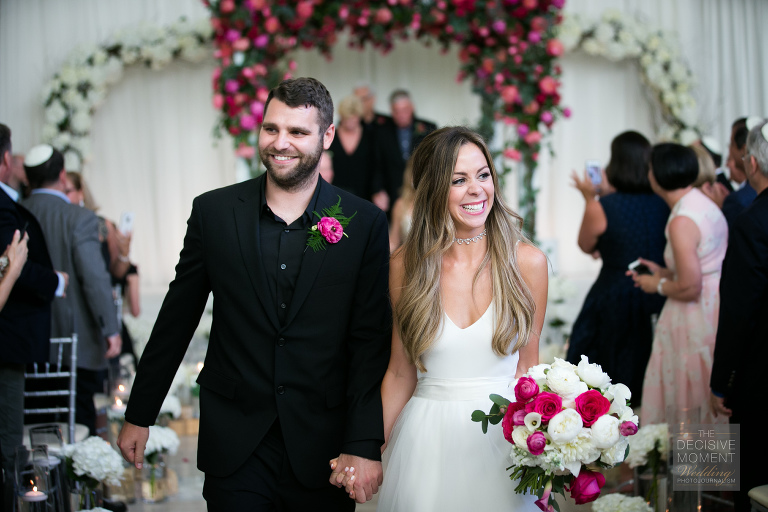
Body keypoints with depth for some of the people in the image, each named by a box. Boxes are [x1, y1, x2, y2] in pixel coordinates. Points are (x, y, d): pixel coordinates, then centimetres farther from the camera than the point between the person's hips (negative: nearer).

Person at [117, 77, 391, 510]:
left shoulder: (366, 224, -4)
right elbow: (176, 320, 6)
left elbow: (373, 341, -5)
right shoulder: (213, 211, 0)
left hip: (322, 450, 0)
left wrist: (365, 445, -11)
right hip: (234, 448, 1)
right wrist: (139, 415, 9)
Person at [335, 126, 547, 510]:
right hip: (427, 436, 0)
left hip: (502, 436, 0)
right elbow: (401, 373, 3)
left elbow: (527, 366, 2)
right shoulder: (405, 265, -4)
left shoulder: (526, 261, -6)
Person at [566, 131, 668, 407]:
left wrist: (590, 199, 7)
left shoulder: (601, 208, -17)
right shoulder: (664, 203, -5)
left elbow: (586, 245, 1)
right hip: (658, 299, 4)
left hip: (616, 298, -3)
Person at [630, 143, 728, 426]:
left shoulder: (681, 221, -22)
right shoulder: (705, 204, 8)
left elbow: (689, 288, -23)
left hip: (695, 322, -9)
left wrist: (659, 285, -6)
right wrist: (664, 272, 15)